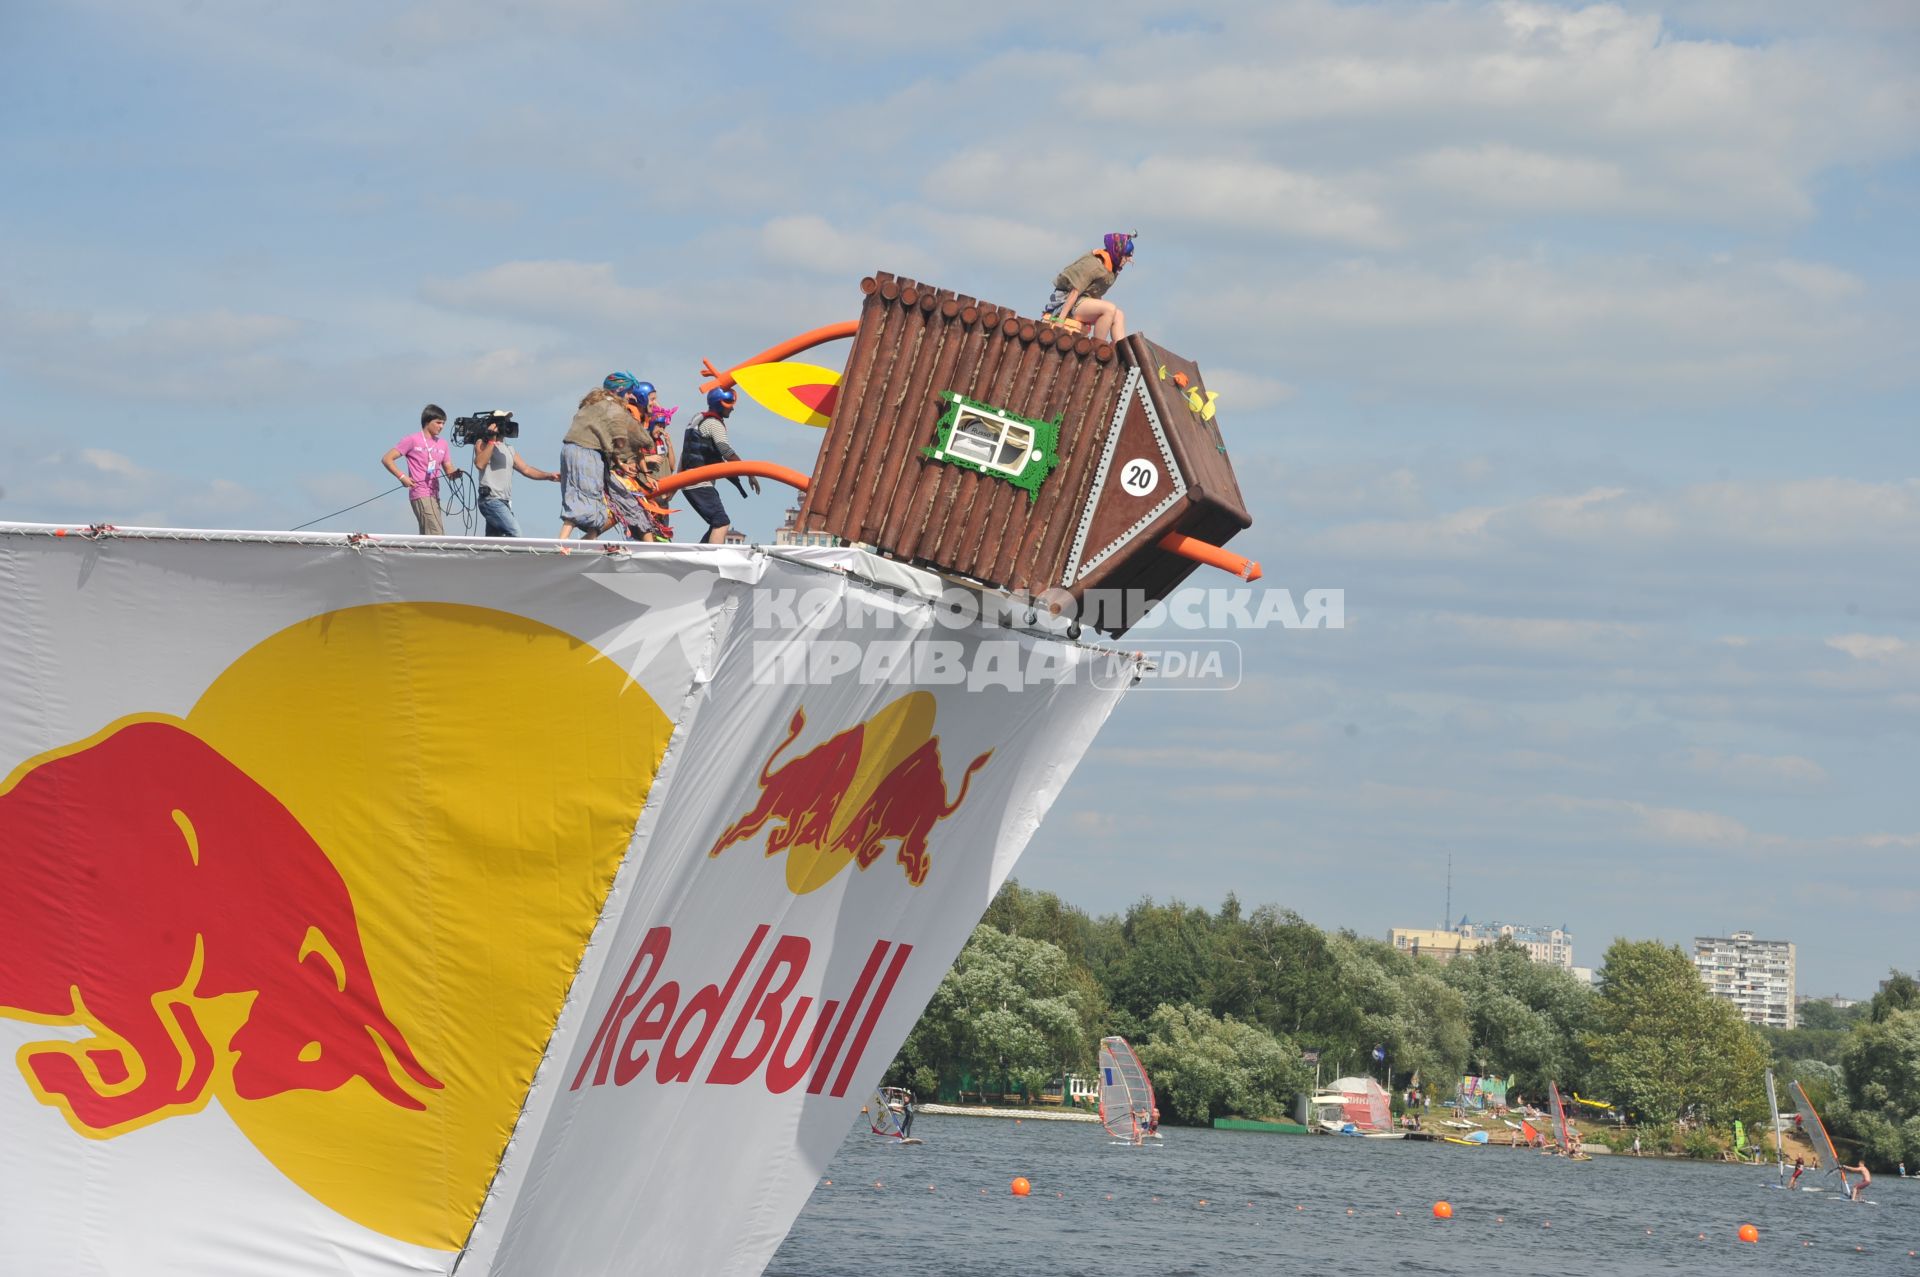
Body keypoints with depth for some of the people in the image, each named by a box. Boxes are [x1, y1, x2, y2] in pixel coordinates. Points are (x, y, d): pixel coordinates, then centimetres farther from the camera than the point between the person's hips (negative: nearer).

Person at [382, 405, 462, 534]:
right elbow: (387, 459, -2)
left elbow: (448, 470, 17)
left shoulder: (442, 444, 16)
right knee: (436, 535, -18)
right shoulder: (413, 440, -2)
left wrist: (455, 472, -7)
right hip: (420, 494, -7)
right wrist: (402, 477, -13)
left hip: (434, 494, 7)